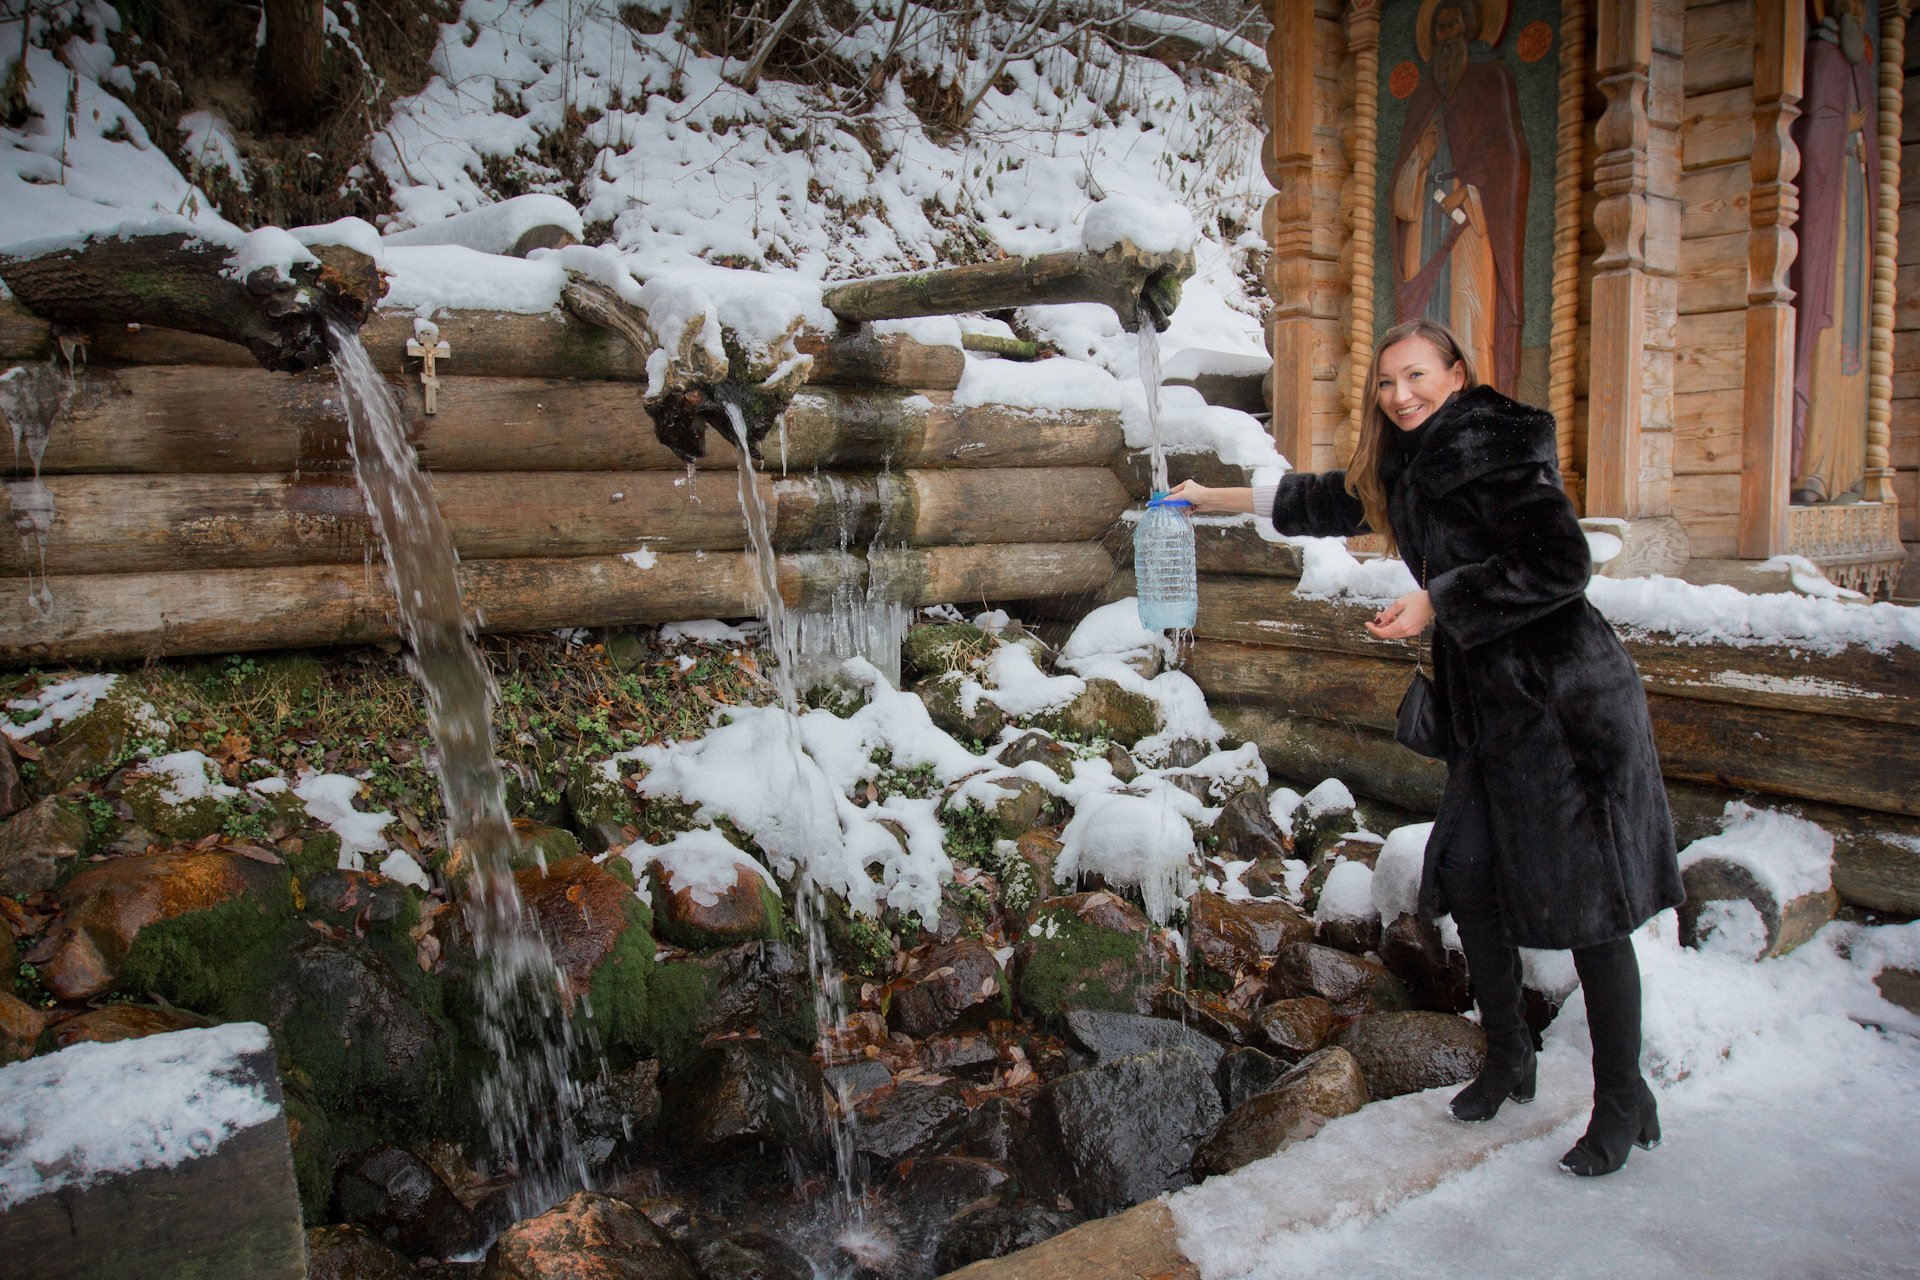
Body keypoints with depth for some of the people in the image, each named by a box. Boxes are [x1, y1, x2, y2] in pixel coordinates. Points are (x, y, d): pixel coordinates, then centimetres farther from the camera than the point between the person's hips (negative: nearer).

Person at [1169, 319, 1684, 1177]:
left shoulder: (1492, 447, -12)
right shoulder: (1413, 467, 14)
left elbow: (1559, 564, -21)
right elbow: (1332, 501, 29)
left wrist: (1436, 604, -17)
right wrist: (1219, 500, 33)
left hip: (1566, 703, -9)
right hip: (1493, 705, 9)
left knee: (1587, 898, -2)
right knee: (1468, 878, 9)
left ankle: (1623, 1100, 13)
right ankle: (1508, 1059, 28)